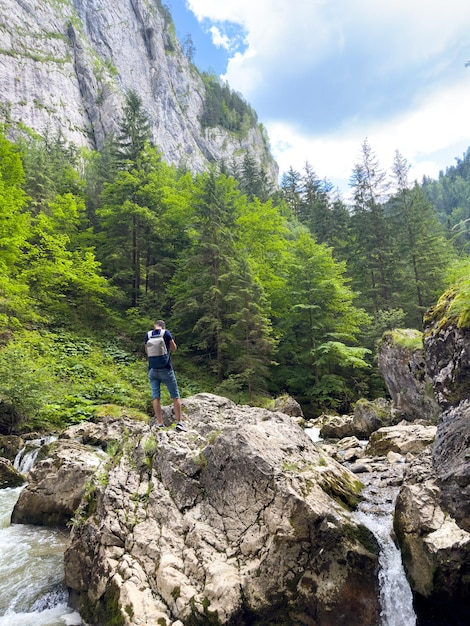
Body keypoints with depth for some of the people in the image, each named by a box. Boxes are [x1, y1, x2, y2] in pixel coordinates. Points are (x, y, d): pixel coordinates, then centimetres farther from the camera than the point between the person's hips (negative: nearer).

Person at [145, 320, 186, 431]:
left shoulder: (148, 335, 4)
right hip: (166, 369, -3)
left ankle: (160, 423, -1)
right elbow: (174, 349, 3)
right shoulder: (166, 333, -5)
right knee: (175, 396, 4)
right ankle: (179, 422, 0)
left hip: (152, 369, 3)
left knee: (155, 396, 3)